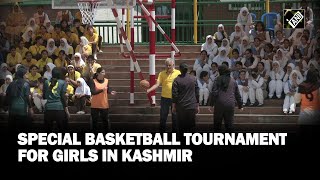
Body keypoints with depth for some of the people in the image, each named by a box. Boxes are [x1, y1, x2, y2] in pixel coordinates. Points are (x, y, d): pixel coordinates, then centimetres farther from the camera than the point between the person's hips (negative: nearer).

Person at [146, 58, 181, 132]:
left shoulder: (178, 73, -2)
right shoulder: (162, 74, -1)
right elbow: (157, 84, -9)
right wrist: (149, 90, -25)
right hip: (165, 98, 1)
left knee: (175, 117, 8)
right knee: (163, 116, 5)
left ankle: (174, 131, 20)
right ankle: (162, 132, 15)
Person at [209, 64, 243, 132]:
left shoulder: (218, 80, -1)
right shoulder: (233, 81, 9)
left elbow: (214, 93, -9)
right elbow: (237, 95, 14)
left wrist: (211, 104, -6)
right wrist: (240, 105, 22)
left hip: (219, 104, -2)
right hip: (230, 105, 2)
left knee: (217, 122, 7)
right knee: (229, 123, 5)